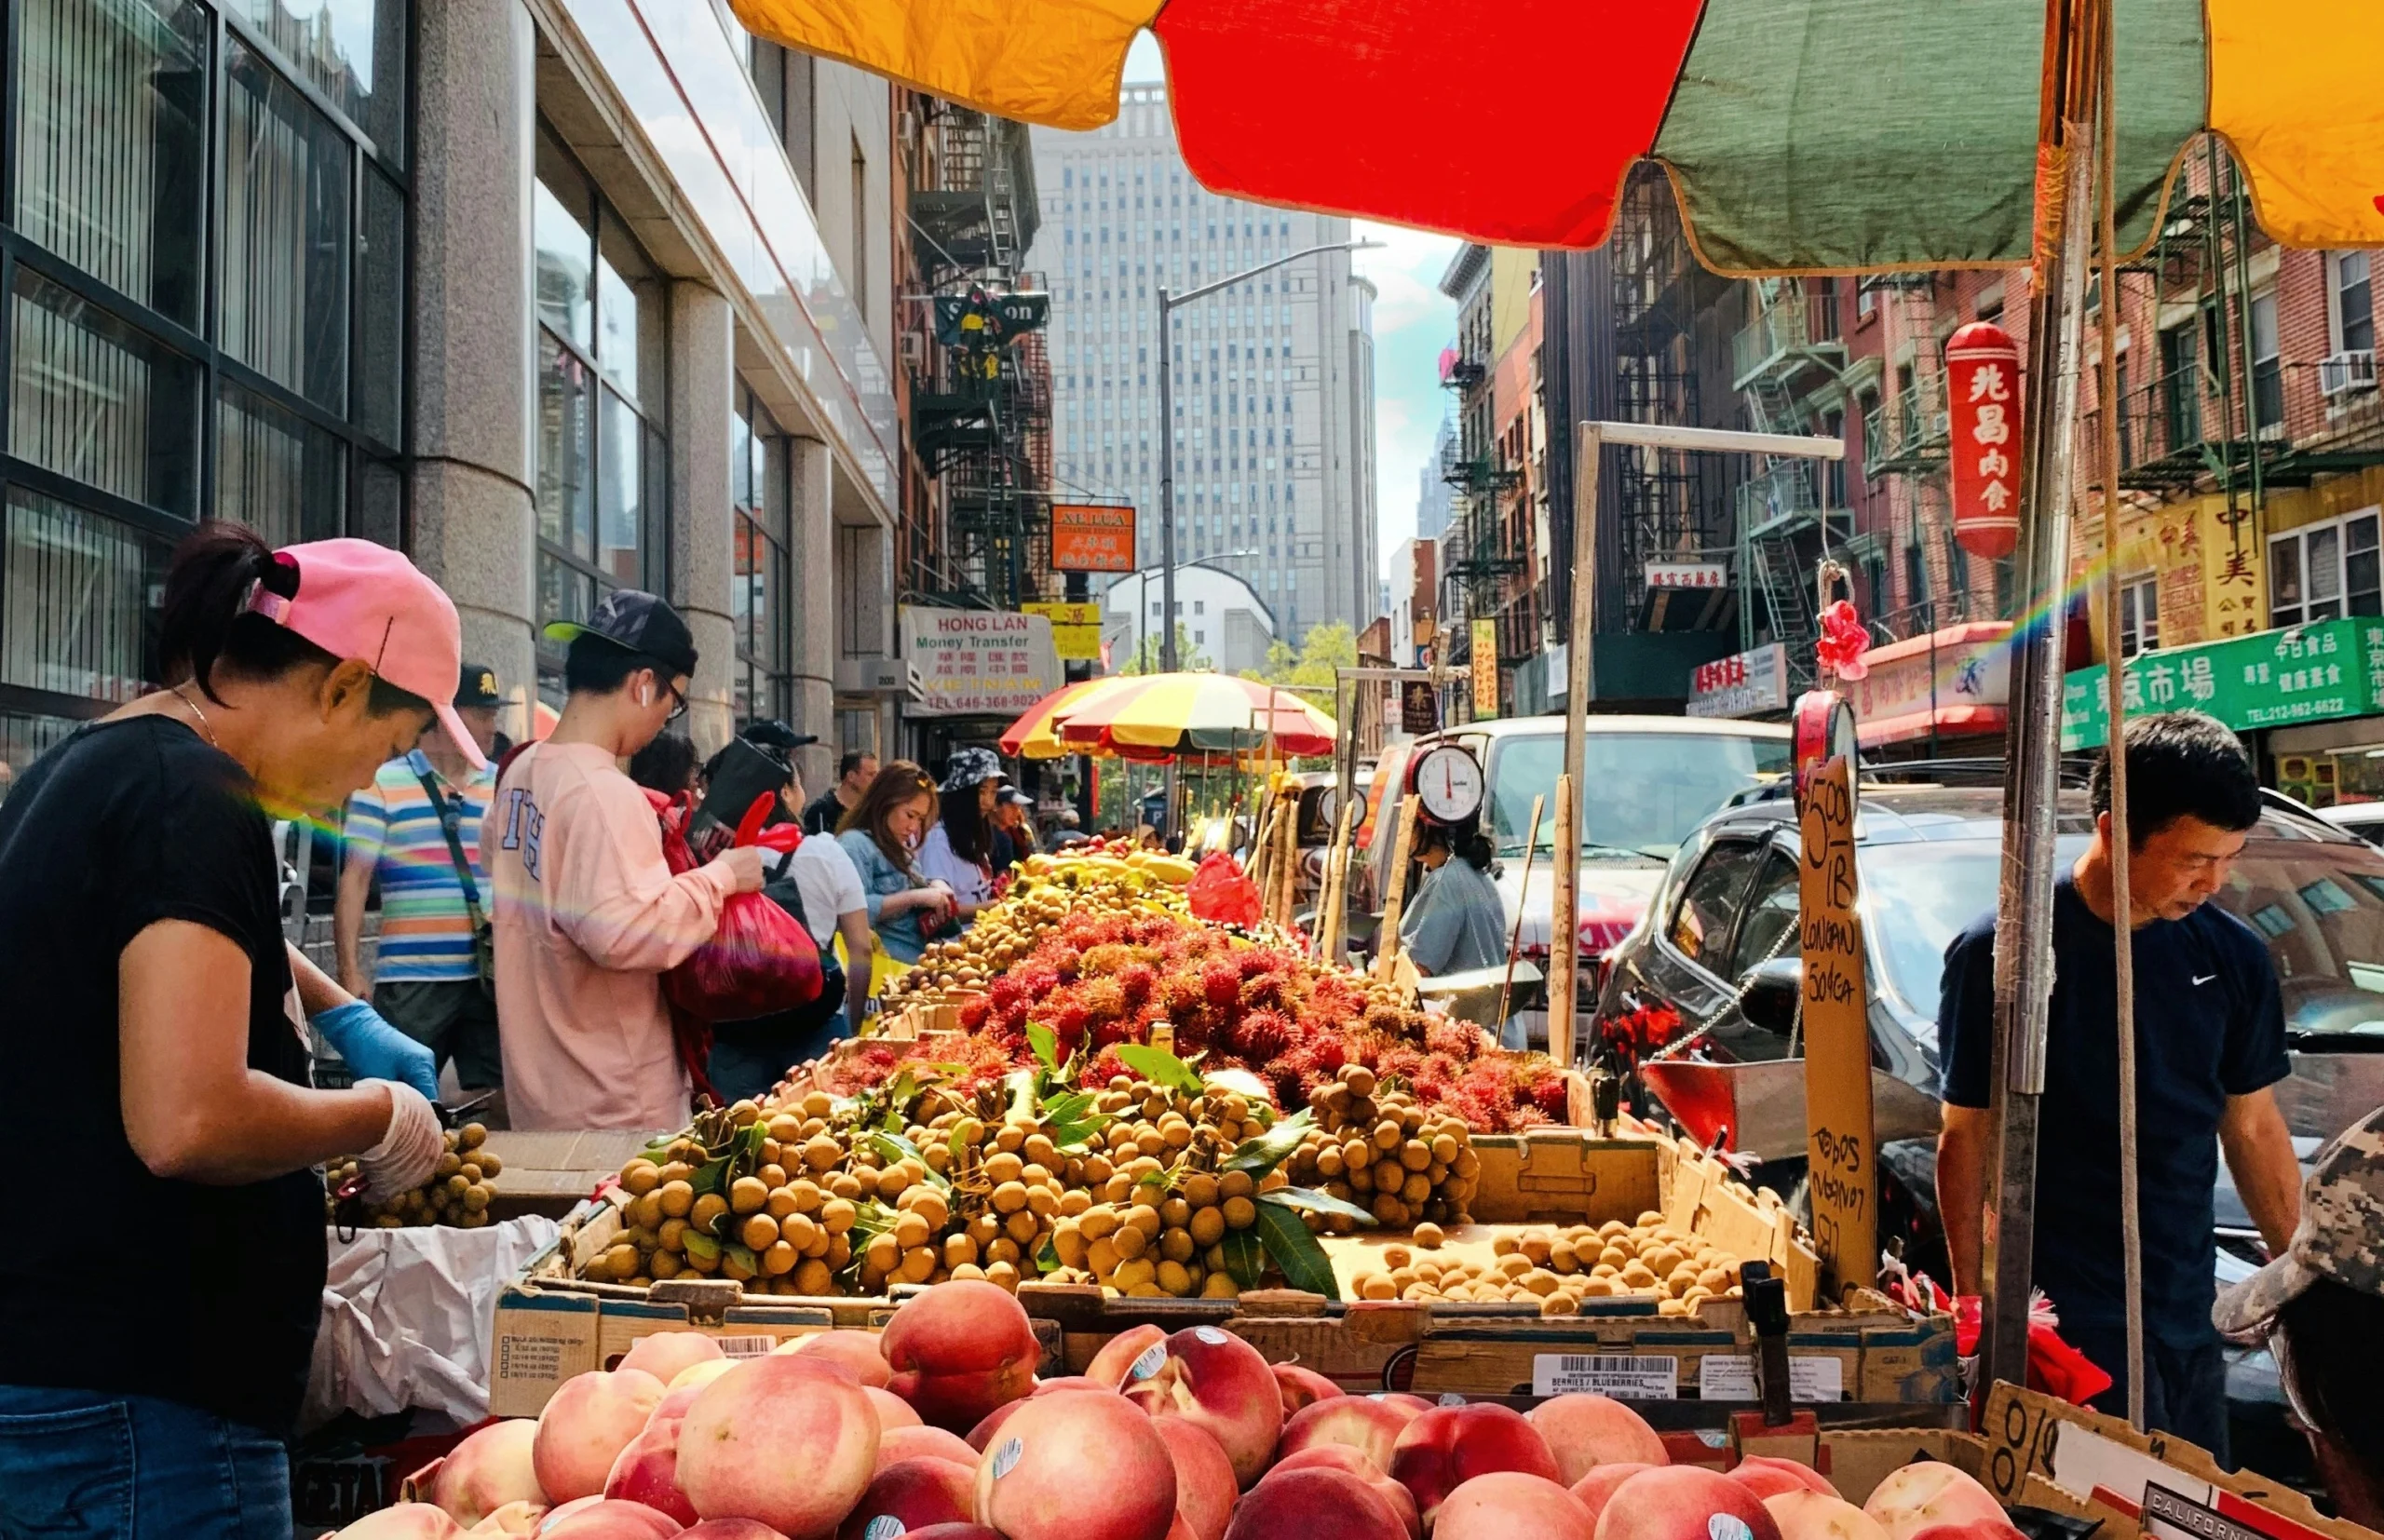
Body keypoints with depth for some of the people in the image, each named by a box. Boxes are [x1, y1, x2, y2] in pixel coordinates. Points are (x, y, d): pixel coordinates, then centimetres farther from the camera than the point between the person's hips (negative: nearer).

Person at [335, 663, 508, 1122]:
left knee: (499, 1103, 5)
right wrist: (350, 969, -10)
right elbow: (354, 879, -3)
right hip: (411, 979, -3)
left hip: (495, 976, 4)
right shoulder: (382, 784, -1)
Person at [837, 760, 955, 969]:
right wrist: (915, 897, -17)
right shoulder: (854, 844, -7)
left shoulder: (900, 848, 21)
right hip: (889, 962, -9)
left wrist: (934, 889, 9)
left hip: (922, 954, 9)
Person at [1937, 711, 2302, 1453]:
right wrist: (1972, 1308, -9)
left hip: (2191, 1317, 5)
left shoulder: (2233, 957, 4)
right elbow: (1966, 1139, -7)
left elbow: (2254, 1129, 13)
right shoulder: (2001, 953, -11)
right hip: (2068, 1326, -5)